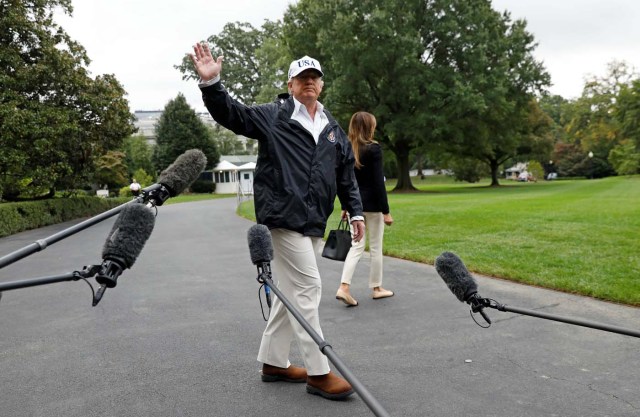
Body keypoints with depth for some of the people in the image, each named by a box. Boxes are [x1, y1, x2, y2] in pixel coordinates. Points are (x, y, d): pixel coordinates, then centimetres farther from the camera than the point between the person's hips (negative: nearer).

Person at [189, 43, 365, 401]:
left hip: (315, 222, 7)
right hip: (285, 216, -7)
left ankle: (274, 361, 28)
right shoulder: (272, 116, 2)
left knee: (292, 290, 13)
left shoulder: (333, 128, 18)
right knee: (307, 289, -8)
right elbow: (231, 114, -7)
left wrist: (356, 212, 15)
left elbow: (347, 173, 20)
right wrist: (212, 83, -24)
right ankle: (319, 372, 3)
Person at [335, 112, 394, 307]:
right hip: (372, 204, -5)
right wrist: (386, 211, -11)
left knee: (356, 245, 9)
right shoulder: (373, 149, -12)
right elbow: (378, 182, -15)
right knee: (376, 247, 8)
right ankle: (377, 288, 20)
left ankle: (344, 287, -4)